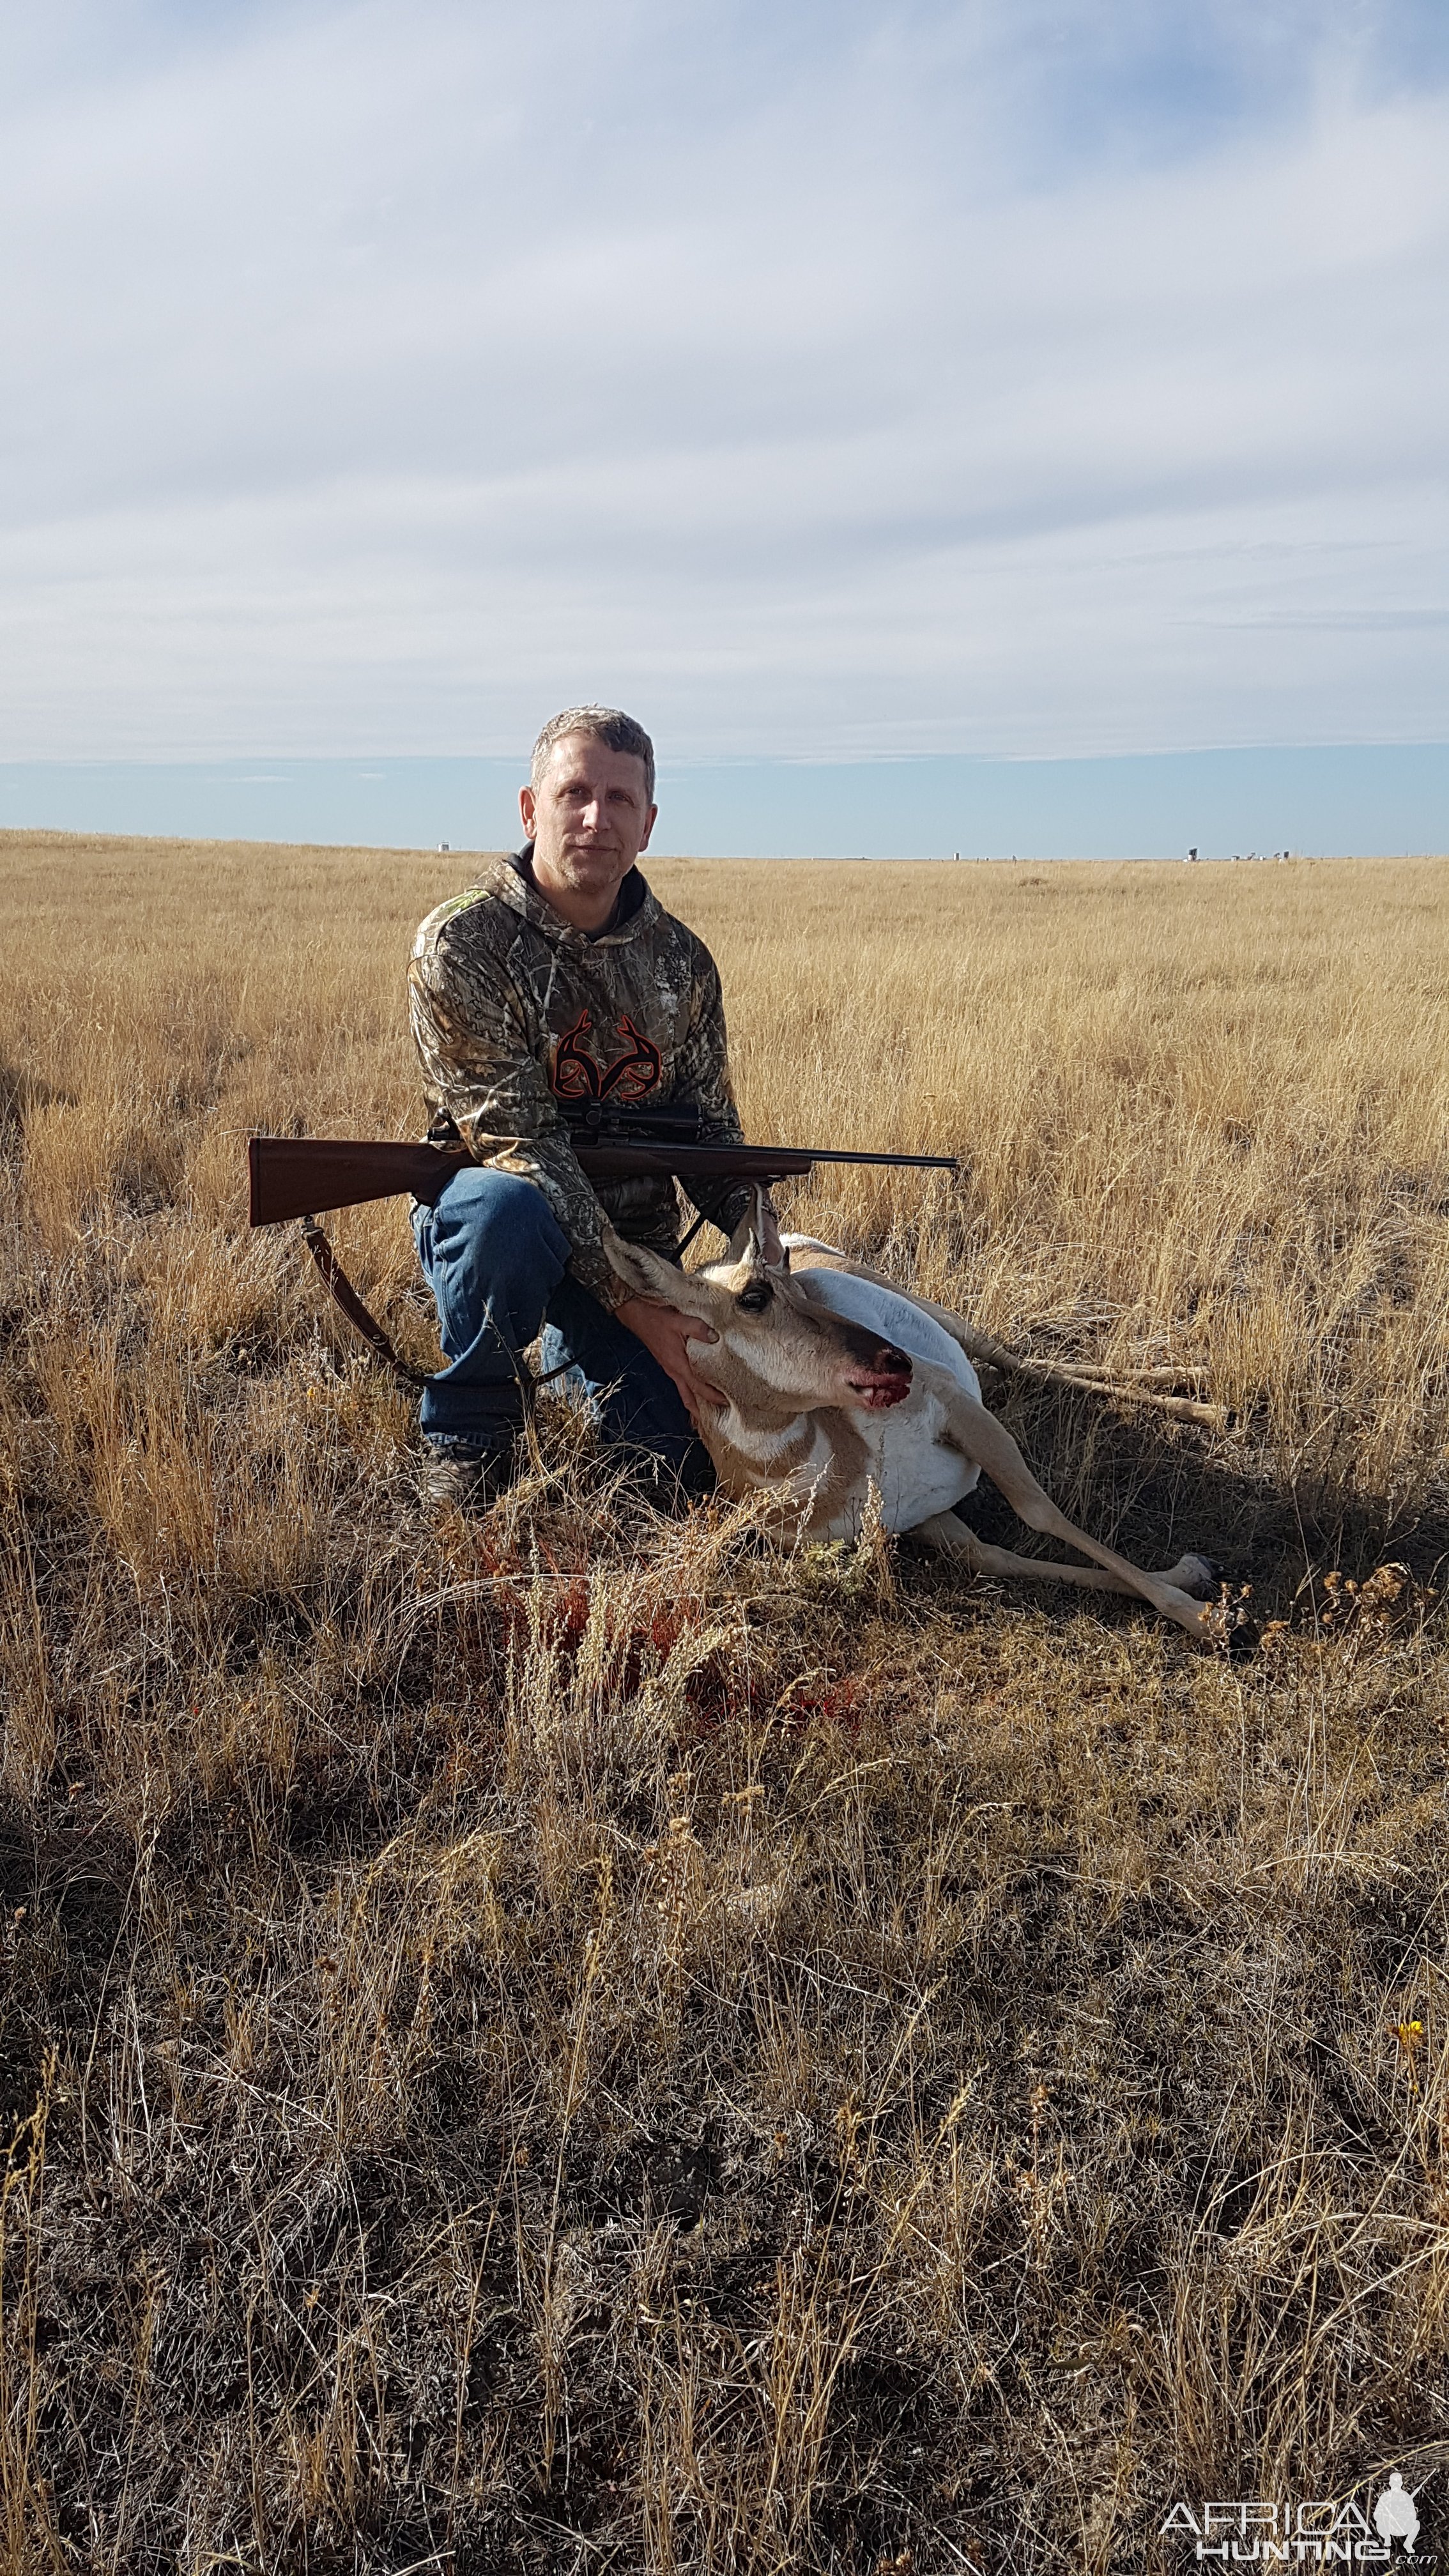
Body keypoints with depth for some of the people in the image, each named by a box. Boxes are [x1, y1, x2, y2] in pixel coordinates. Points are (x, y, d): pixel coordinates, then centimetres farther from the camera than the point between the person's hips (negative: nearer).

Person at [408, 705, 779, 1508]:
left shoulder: (682, 961, 1)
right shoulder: (461, 943, -16)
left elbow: (710, 1128, 8)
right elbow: (517, 1139, -22)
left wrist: (761, 1234, -11)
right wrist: (629, 1304, -28)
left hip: (634, 1232, 4)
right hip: (500, 1215, -4)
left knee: (690, 1463, -9)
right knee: (507, 1205, -40)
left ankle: (569, 1350, 23)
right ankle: (467, 1435, -13)